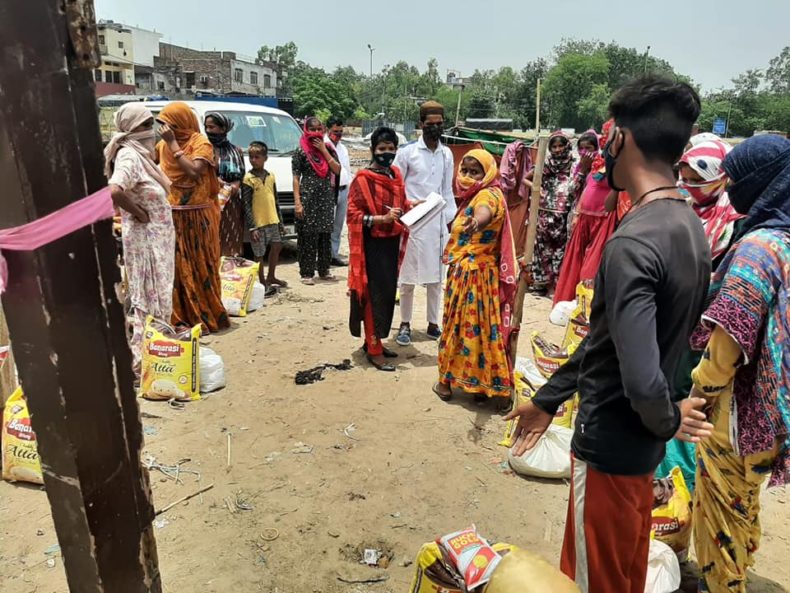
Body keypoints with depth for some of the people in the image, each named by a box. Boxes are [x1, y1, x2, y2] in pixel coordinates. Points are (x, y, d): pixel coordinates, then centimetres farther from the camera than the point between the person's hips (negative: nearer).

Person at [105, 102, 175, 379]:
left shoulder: (142, 153, 12)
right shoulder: (128, 156, -17)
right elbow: (114, 191, -34)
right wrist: (138, 213, -21)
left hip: (159, 236, 9)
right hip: (144, 237, -9)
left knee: (159, 294, 17)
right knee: (147, 297, -5)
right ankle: (141, 360, 3)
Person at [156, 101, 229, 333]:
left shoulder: (201, 143, -6)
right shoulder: (163, 145, 12)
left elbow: (194, 171, -20)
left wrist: (173, 143, -16)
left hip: (197, 217, -5)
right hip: (172, 216, 6)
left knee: (200, 267, 0)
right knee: (177, 267, 7)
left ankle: (207, 316, 10)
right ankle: (183, 316, 16)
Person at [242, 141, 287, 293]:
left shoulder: (271, 176, 7)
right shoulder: (248, 179, -10)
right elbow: (246, 205, -12)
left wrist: (280, 221, 14)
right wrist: (252, 227, -18)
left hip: (273, 221, 6)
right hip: (258, 223, -6)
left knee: (276, 247, 16)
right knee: (259, 254, 3)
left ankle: (271, 277, 33)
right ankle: (262, 283, 16)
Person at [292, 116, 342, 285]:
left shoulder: (328, 149, 10)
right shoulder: (301, 151, -1)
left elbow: (337, 170, -3)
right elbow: (296, 178, -3)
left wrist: (324, 150, -7)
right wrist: (297, 202, -11)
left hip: (326, 197, 4)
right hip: (307, 196, -4)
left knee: (325, 235, 9)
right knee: (307, 236, -3)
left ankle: (324, 270, 20)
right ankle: (306, 273, 4)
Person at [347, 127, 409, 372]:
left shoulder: (396, 175, 10)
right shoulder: (363, 179, -12)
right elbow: (353, 214, -13)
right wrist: (381, 218, -24)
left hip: (392, 243, 8)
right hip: (373, 245, -8)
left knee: (388, 293, 13)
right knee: (375, 295, -3)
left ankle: (375, 340, 28)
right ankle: (374, 349, 6)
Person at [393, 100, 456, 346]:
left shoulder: (447, 154, 11)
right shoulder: (407, 151, -3)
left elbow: (447, 192, 14)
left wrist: (452, 221, 9)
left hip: (438, 223, 4)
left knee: (436, 276, 9)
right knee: (408, 276, 2)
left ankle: (433, 324, 21)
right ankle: (405, 324, 15)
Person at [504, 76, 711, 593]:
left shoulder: (632, 244, -26)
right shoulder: (690, 226, 3)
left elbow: (642, 379, -32)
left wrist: (666, 421, -8)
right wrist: (547, 399, 14)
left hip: (612, 441, -8)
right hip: (641, 440, 9)